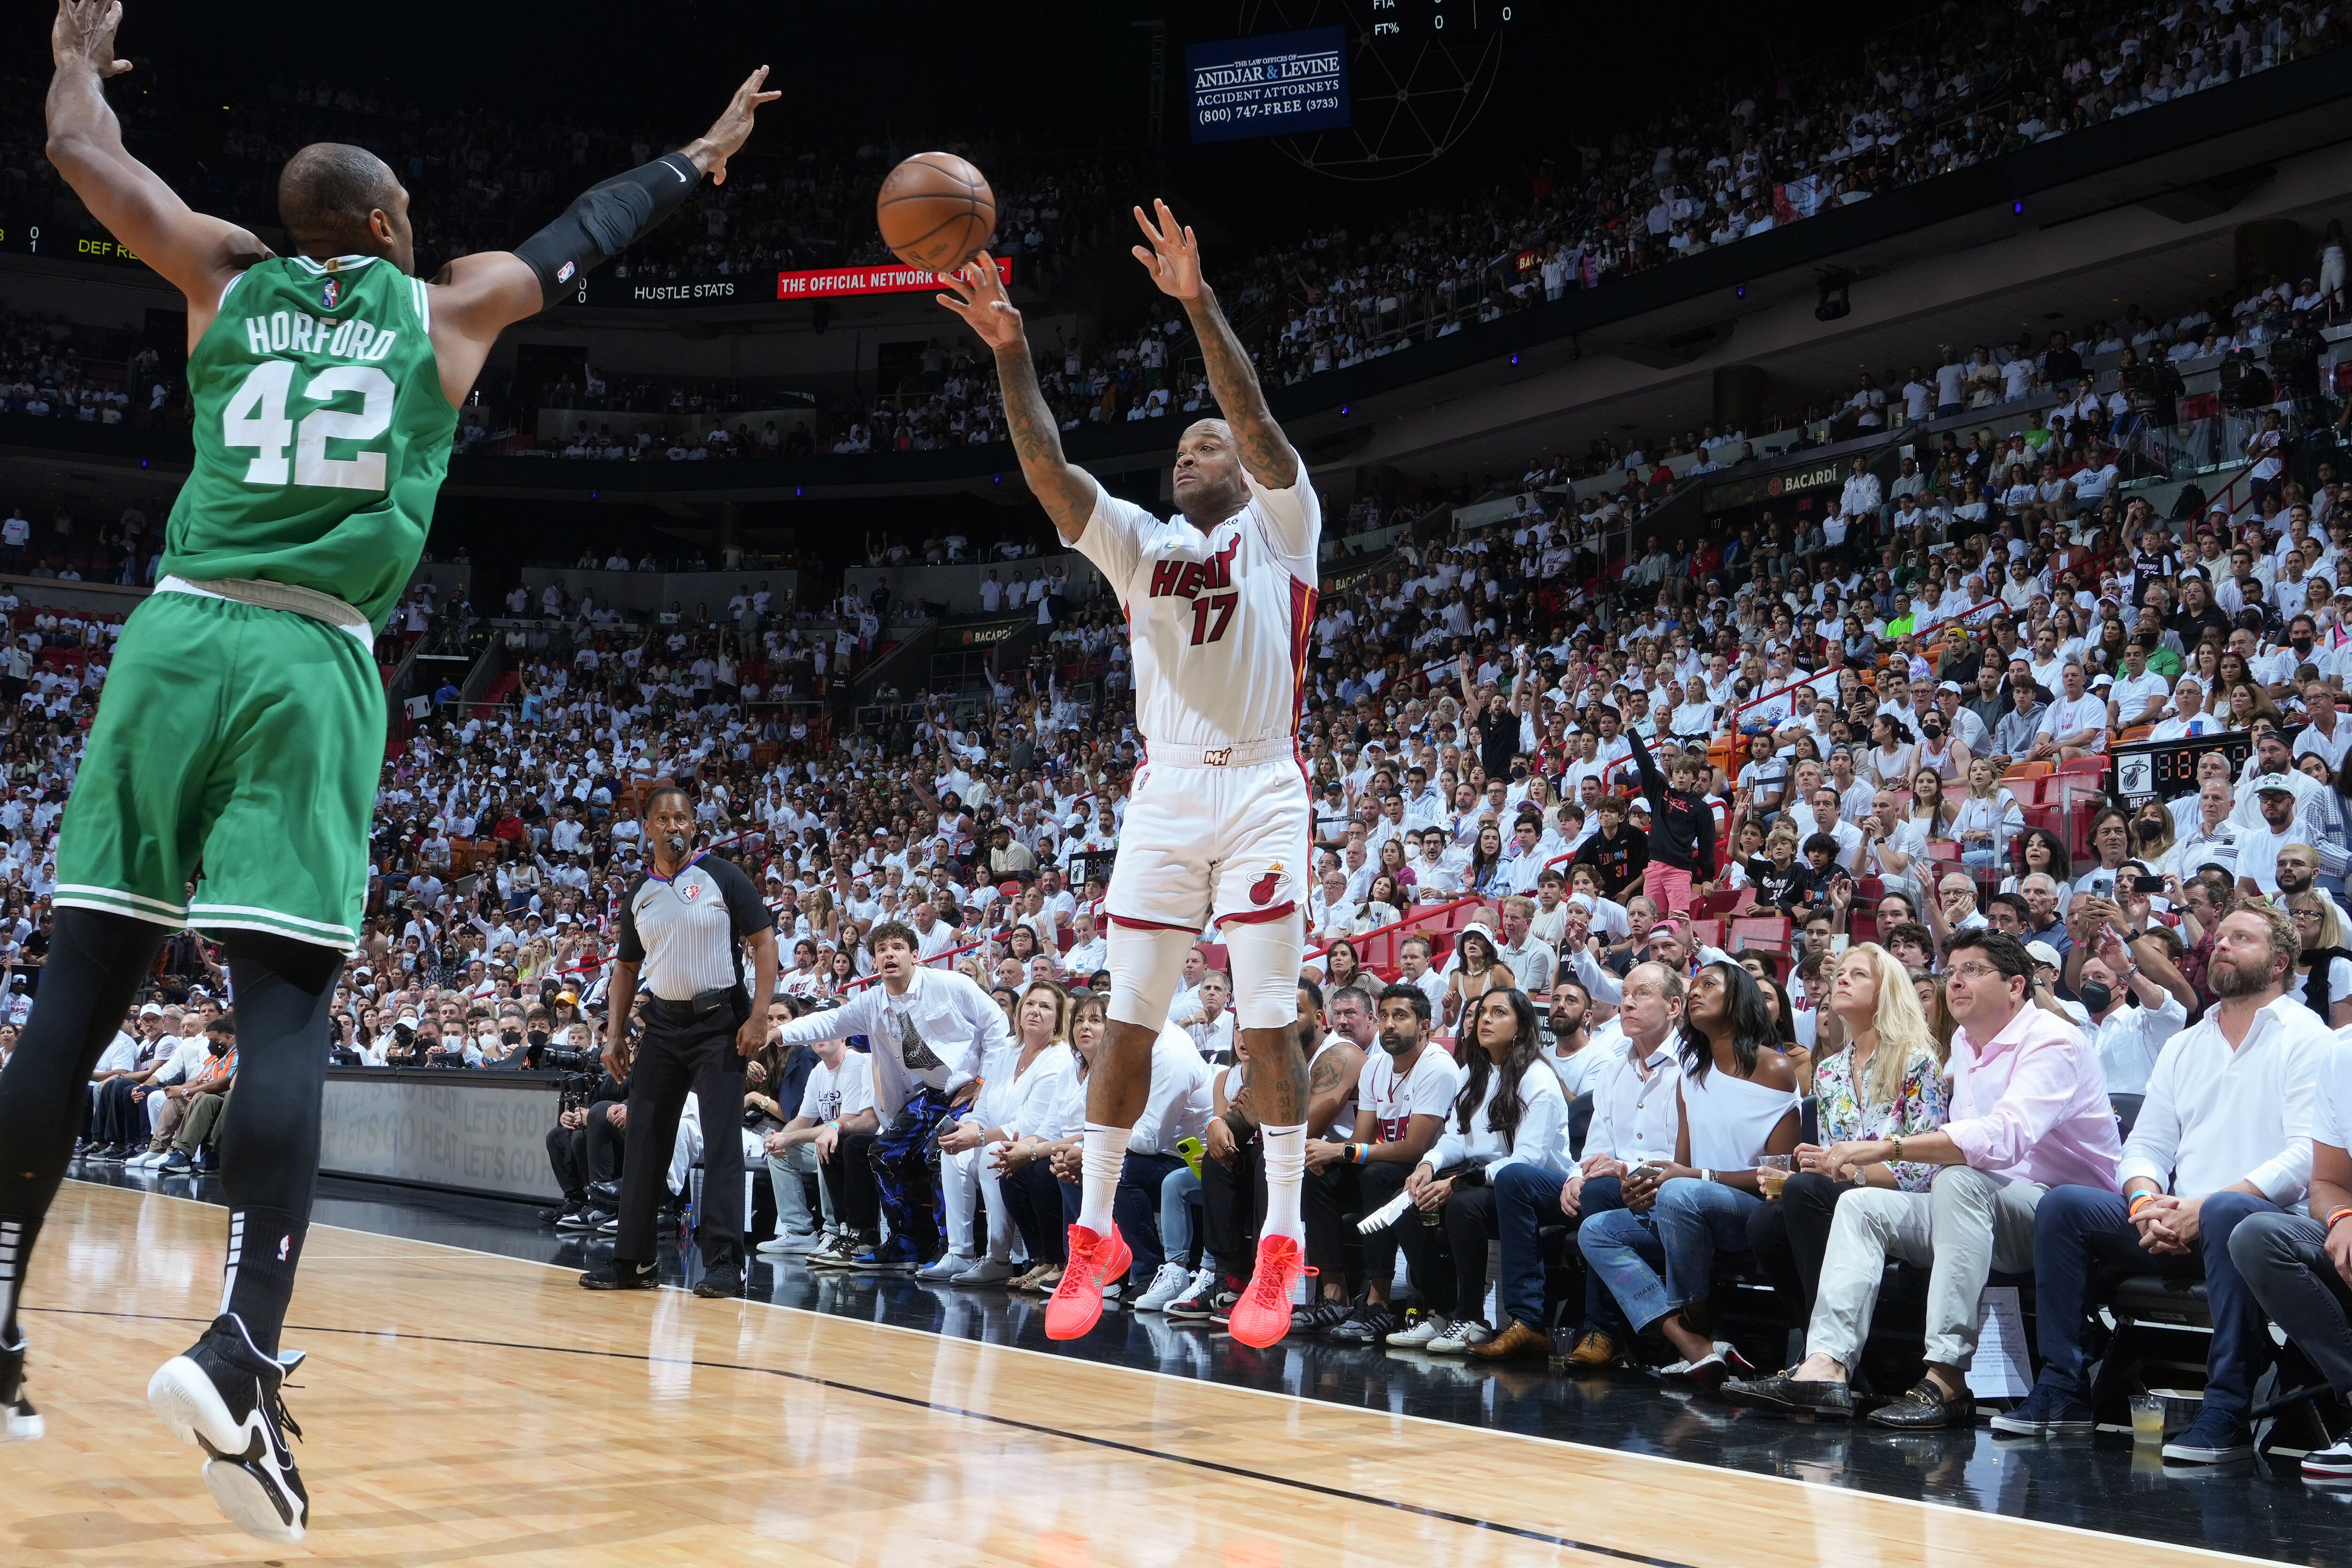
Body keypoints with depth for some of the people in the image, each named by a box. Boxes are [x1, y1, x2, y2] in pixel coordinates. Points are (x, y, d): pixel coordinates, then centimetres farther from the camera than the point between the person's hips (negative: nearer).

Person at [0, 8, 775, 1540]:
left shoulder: (228, 277, 16)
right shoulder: (449, 309, 14)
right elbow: (590, 232, 29)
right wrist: (703, 157, 46)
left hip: (179, 634, 3)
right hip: (315, 663, -3)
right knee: (287, 1008, -8)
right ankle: (242, 1347, -24)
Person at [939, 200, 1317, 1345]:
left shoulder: (1280, 527, 5)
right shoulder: (1139, 544, 14)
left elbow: (1256, 420, -12)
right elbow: (1047, 469, 0)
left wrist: (1199, 303, -23)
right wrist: (1010, 350, -13)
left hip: (1261, 790, -4)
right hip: (1164, 792, 4)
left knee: (1267, 1019, -4)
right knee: (1128, 1022, 3)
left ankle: (1281, 1244, 1)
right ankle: (1095, 1234, 10)